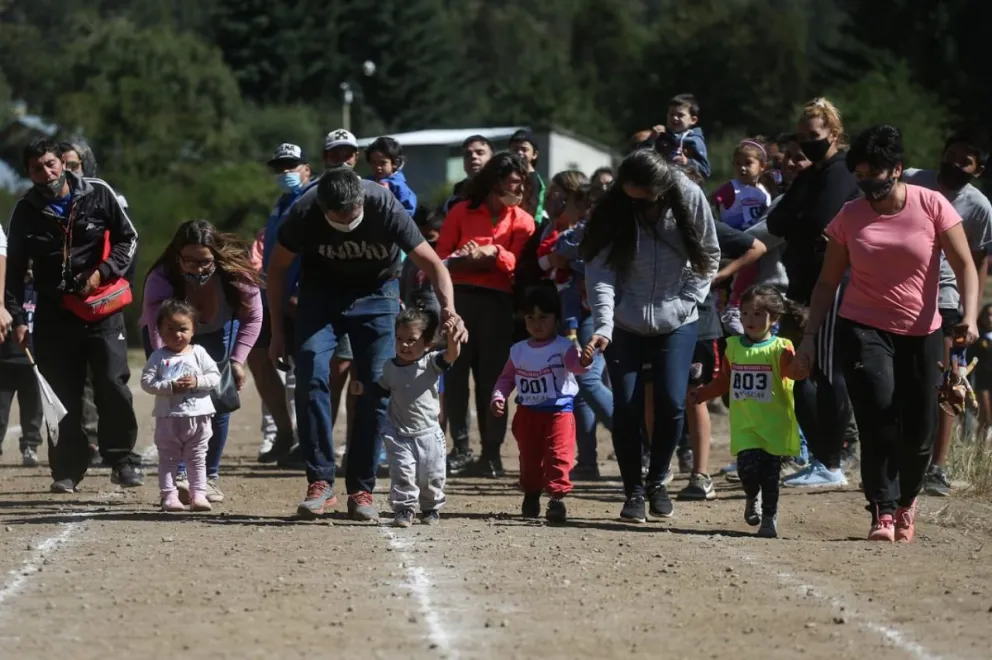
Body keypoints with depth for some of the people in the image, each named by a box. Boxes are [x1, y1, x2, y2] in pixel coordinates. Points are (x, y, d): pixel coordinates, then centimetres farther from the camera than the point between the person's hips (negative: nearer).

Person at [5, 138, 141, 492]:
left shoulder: (98, 194, -2)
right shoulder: (26, 211, 1)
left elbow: (128, 238, 5)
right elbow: (15, 268, 6)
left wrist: (102, 273, -9)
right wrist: (17, 318, -1)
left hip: (102, 307, -1)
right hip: (55, 313, 1)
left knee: (113, 385, -9)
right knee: (63, 395, 2)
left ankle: (123, 460, 3)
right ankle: (67, 469, 10)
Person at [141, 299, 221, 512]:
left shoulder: (199, 353, 2)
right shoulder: (159, 357, -3)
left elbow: (214, 376, 0)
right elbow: (147, 382, -10)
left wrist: (197, 382, -17)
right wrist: (170, 386, -20)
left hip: (198, 416, 1)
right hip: (168, 418, -1)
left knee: (197, 459, 8)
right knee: (168, 459, 3)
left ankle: (198, 494, 12)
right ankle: (169, 495, 5)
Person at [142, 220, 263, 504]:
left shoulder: (236, 275, -32)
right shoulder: (161, 280, -40)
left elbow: (253, 318, -13)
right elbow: (159, 335, -47)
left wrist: (237, 360, -20)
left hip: (218, 332, 2)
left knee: (220, 401, -7)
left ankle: (210, 476, 6)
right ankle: (179, 475, -14)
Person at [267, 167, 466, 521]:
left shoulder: (385, 207, -30)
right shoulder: (304, 213, -27)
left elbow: (432, 264, -24)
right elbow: (277, 268, -9)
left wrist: (448, 309, -42)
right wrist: (278, 331, -8)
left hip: (376, 292, 0)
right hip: (321, 290, 0)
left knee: (377, 386, -9)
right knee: (311, 375, -19)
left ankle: (361, 490, 0)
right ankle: (320, 483, -12)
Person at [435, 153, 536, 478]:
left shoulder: (522, 221, 11)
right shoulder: (461, 212, 9)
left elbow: (520, 265, 0)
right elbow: (441, 256, 3)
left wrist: (494, 253, -16)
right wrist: (463, 260, -15)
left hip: (499, 303, 0)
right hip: (460, 297, 0)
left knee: (492, 377, -2)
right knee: (456, 373, -4)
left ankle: (491, 452, 2)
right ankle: (460, 448, 2)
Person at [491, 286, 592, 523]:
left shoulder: (563, 347, -9)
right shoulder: (518, 351, 6)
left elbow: (574, 364, -26)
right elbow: (507, 378, 11)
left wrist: (584, 361, -50)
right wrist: (498, 397, -6)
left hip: (559, 410, -5)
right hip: (527, 412, 5)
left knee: (558, 455, -14)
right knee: (529, 457, 14)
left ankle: (557, 496, -13)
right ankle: (531, 495, 31)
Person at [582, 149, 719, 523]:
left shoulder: (690, 200, -10)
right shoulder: (614, 210, -13)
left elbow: (709, 256, 2)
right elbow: (600, 271, -14)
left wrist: (686, 302, -6)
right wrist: (603, 325, -25)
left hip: (676, 323, 0)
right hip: (624, 324, 0)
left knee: (671, 405, -7)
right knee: (626, 408, -4)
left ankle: (657, 481, 15)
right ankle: (633, 492, 9)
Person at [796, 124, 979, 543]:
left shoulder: (932, 206, -5)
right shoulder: (850, 217, 1)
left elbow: (964, 266, -6)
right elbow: (828, 281, 8)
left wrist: (969, 316, -21)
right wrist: (810, 335, 1)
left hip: (920, 334, 0)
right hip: (863, 330, 0)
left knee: (918, 434, 3)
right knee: (879, 417, -20)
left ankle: (906, 500, 31)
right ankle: (883, 511, -16)